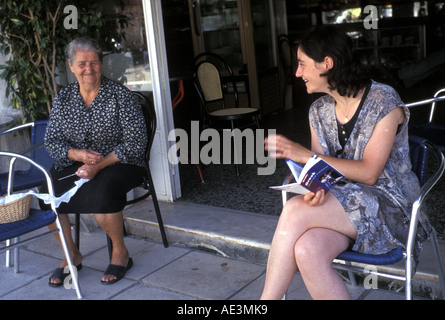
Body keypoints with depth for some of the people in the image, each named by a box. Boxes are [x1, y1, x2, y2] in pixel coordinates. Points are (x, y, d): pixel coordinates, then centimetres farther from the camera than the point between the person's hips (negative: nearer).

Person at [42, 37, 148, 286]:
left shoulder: (120, 95, -7)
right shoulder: (63, 98, 6)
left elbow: (136, 142, -12)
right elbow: (52, 141, 5)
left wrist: (99, 164, -21)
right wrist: (78, 154, -17)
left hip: (118, 163, -4)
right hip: (76, 164, 5)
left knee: (100, 192, -35)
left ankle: (121, 253, -8)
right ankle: (72, 254, 2)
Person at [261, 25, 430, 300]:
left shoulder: (383, 102, -11)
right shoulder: (319, 111, 8)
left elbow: (369, 173, -17)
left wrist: (304, 154, -21)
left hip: (388, 206, -5)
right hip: (341, 204, 5)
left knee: (295, 210, -28)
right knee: (306, 252, -30)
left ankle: (267, 298, -16)